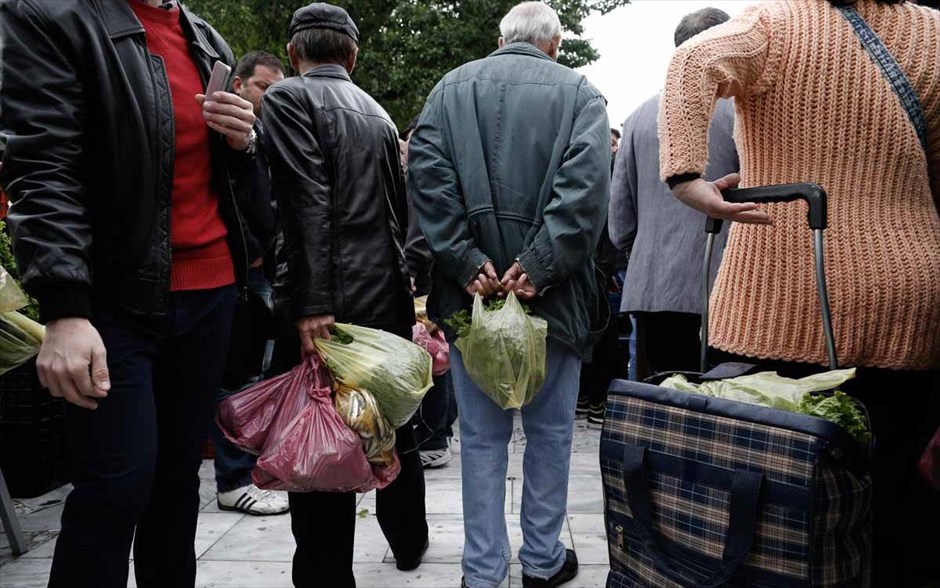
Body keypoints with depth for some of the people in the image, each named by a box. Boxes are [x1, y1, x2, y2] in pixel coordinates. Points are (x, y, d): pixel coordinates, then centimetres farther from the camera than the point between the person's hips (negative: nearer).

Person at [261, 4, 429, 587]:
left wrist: (312, 305, -20)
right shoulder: (378, 112, 15)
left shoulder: (288, 98, -5)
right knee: (393, 429, 19)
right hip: (390, 297, 7)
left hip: (329, 301, -7)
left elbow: (309, 204, -17)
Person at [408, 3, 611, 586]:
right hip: (550, 292, -1)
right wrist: (539, 268, -14)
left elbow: (427, 175, -3)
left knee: (481, 435, 11)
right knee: (550, 430, 14)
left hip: (469, 289, 2)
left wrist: (466, 263, -9)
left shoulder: (450, 87, 10)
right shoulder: (579, 92, 4)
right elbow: (585, 188, -11)